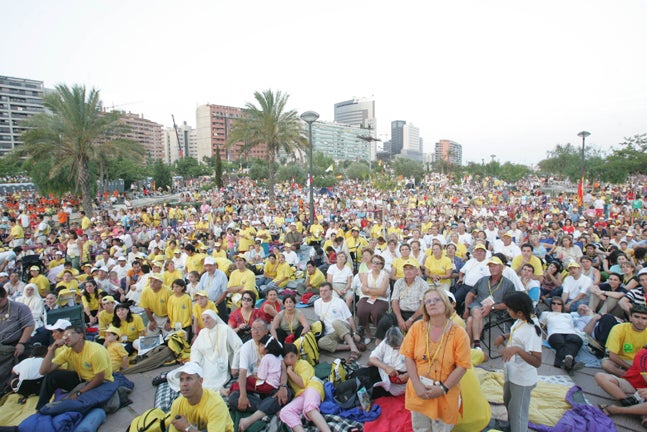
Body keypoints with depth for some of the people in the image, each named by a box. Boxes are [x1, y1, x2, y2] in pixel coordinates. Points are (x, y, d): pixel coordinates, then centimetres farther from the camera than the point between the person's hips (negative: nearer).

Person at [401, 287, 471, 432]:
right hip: (418, 391, 2)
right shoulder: (417, 327, -6)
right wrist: (417, 385, -12)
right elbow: (408, 357, -4)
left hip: (445, 395, -1)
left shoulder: (459, 334, -10)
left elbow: (462, 366, -10)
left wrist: (443, 389, -15)